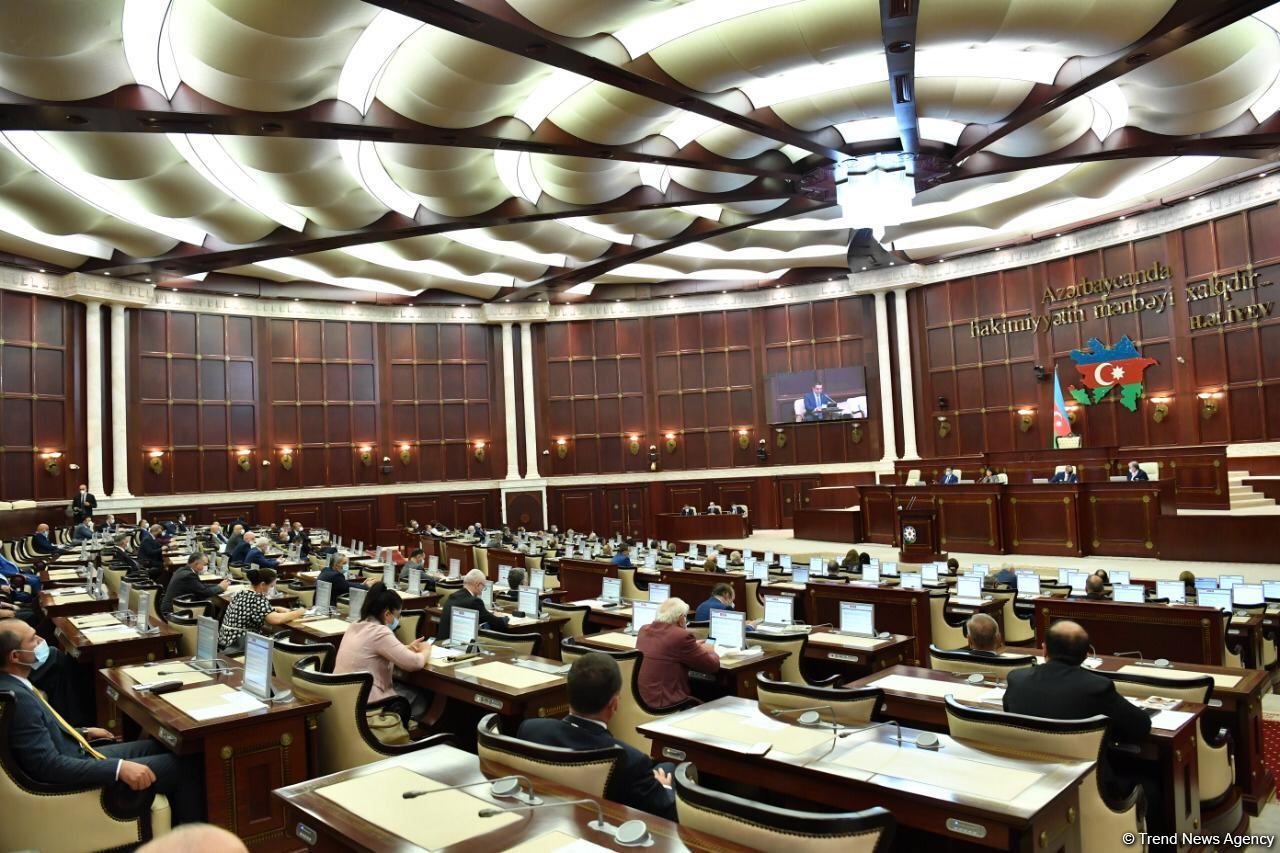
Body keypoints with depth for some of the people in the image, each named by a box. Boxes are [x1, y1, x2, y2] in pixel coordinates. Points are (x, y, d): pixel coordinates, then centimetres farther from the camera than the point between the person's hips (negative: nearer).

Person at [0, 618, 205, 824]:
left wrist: (84, 734, 17)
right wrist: (118, 768, -31)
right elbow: (50, 766, -30)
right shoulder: (17, 697, -28)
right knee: (185, 766, -7)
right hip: (72, 780, -10)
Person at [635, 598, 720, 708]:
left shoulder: (644, 630, 4)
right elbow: (713, 665, -8)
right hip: (664, 704, -8)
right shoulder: (681, 636, -17)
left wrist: (694, 646, 23)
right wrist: (708, 650, 13)